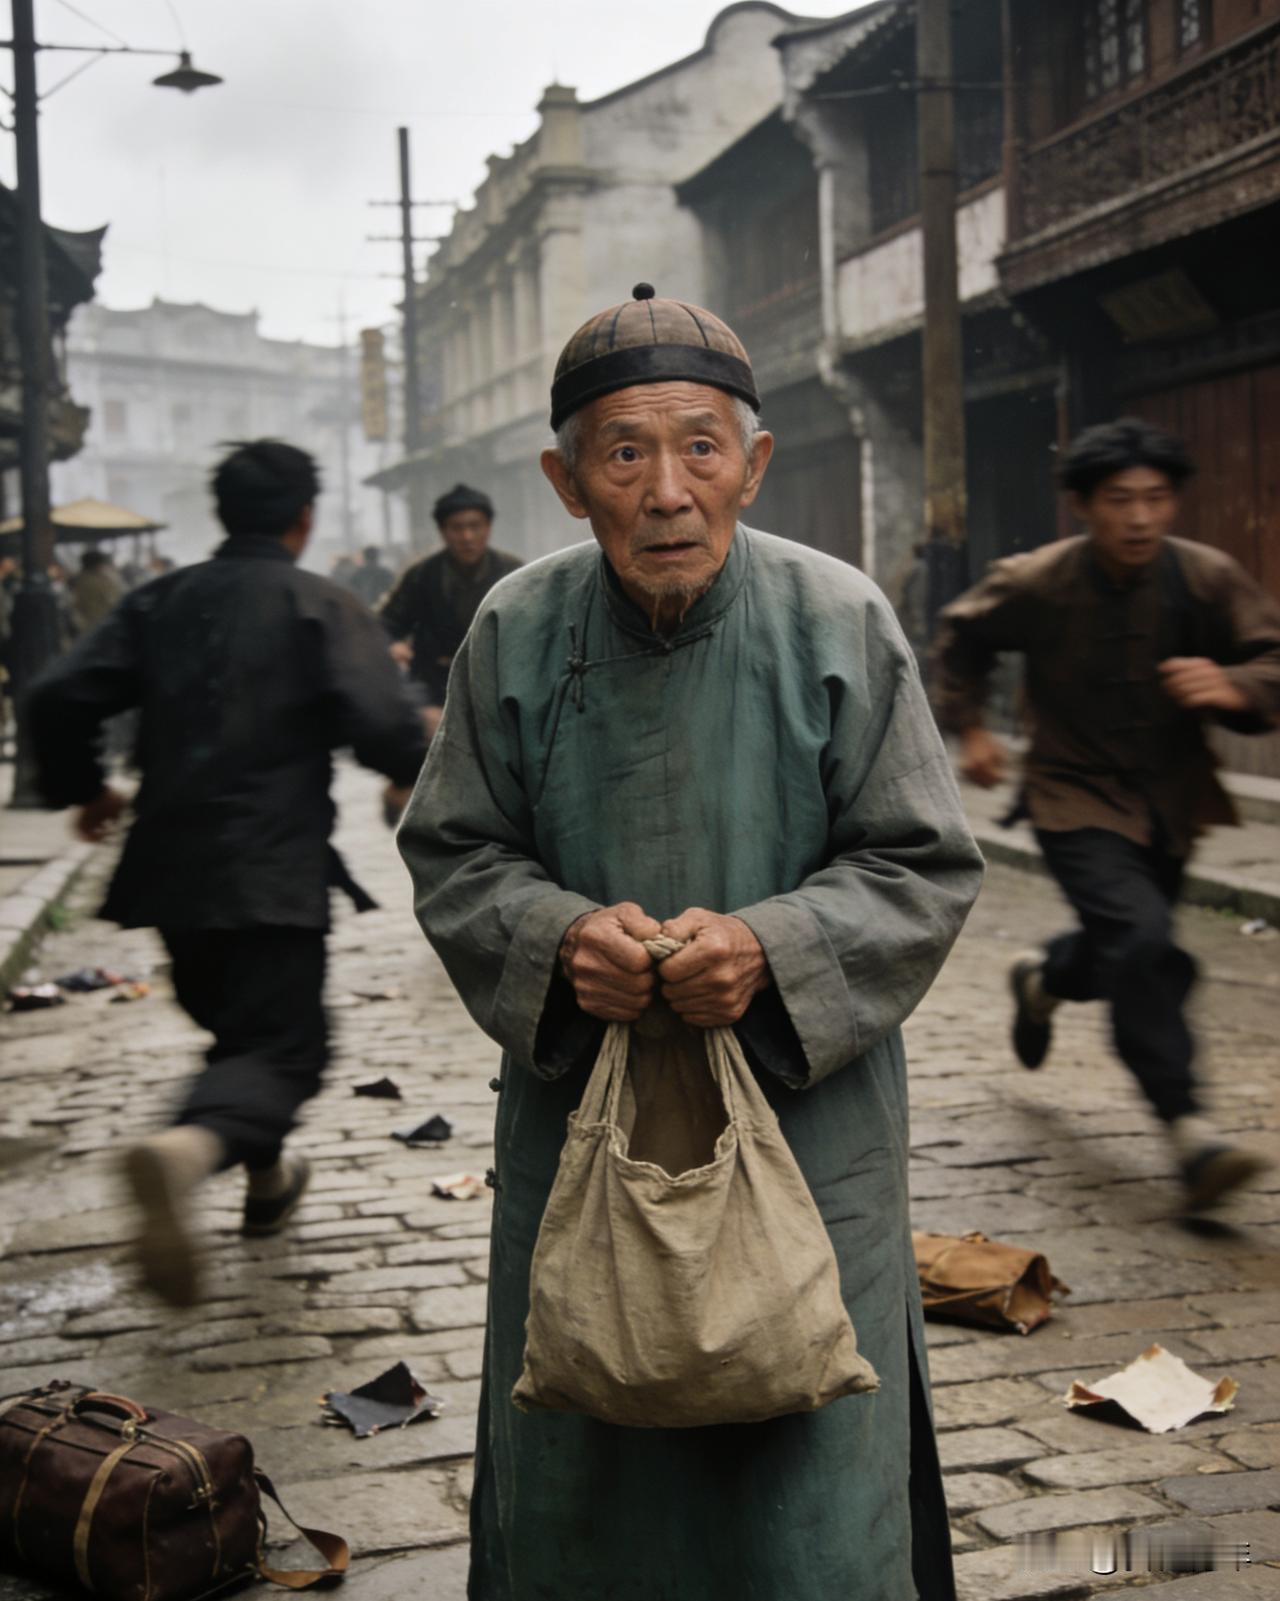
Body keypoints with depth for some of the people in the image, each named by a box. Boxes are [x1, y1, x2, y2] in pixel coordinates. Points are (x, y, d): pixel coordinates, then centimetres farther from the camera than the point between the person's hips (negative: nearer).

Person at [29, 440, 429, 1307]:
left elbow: (60, 699, 3)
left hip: (171, 866, 6)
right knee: (285, 1046, -4)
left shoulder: (161, 601, 9)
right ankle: (190, 1147, -34)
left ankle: (267, 1179, 38)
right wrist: (422, 771, 5)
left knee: (237, 1025, 25)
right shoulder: (323, 607, -5)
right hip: (274, 870, -6)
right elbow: (383, 723, -17)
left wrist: (83, 787, 20)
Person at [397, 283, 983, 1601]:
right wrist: (558, 937, -18)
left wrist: (769, 949, -22)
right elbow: (452, 852, 3)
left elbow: (925, 865, -4)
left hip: (803, 1116, -1)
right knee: (574, 1487, 15)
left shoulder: (840, 624, -10)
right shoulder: (515, 630, -6)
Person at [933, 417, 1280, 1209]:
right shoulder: (1036, 584, -13)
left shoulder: (1208, 578, -12)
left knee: (1129, 954, 19)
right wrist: (969, 727, 1)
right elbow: (962, 637, 7)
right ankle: (1189, 1126, -24)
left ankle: (1045, 977, 55)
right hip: (1078, 798, -4)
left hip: (1169, 805, 4)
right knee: (1144, 941, -26)